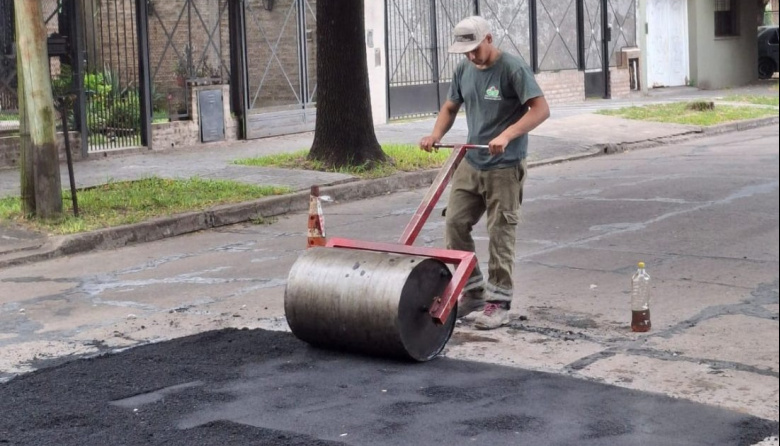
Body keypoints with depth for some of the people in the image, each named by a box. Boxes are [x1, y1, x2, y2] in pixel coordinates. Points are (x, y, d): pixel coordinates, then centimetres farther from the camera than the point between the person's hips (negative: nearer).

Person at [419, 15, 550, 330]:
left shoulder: (513, 68, -13)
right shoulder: (464, 70, 7)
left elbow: (541, 109, -19)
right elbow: (450, 107, 19)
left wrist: (507, 135, -31)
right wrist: (436, 134, -2)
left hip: (505, 167, -7)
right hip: (471, 163, 7)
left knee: (500, 234, -2)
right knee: (455, 223, 4)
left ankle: (498, 302, 6)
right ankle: (472, 289, 19)